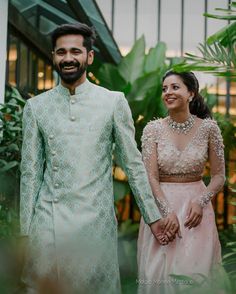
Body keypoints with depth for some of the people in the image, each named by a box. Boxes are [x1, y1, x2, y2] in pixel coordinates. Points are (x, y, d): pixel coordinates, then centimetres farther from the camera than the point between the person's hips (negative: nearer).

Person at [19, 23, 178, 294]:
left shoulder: (114, 102, 2)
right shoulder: (36, 107, 6)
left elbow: (133, 164, 6)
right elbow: (30, 172, 7)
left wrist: (153, 217, 6)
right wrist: (25, 230, 4)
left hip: (96, 221, -1)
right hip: (47, 221, 1)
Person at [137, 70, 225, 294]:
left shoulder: (208, 127, -2)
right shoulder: (153, 129, -2)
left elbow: (219, 176, 2)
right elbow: (151, 177, -7)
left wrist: (201, 201, -15)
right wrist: (168, 212, -18)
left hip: (196, 206, 0)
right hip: (161, 203, 0)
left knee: (195, 271, 2)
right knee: (160, 270, 3)